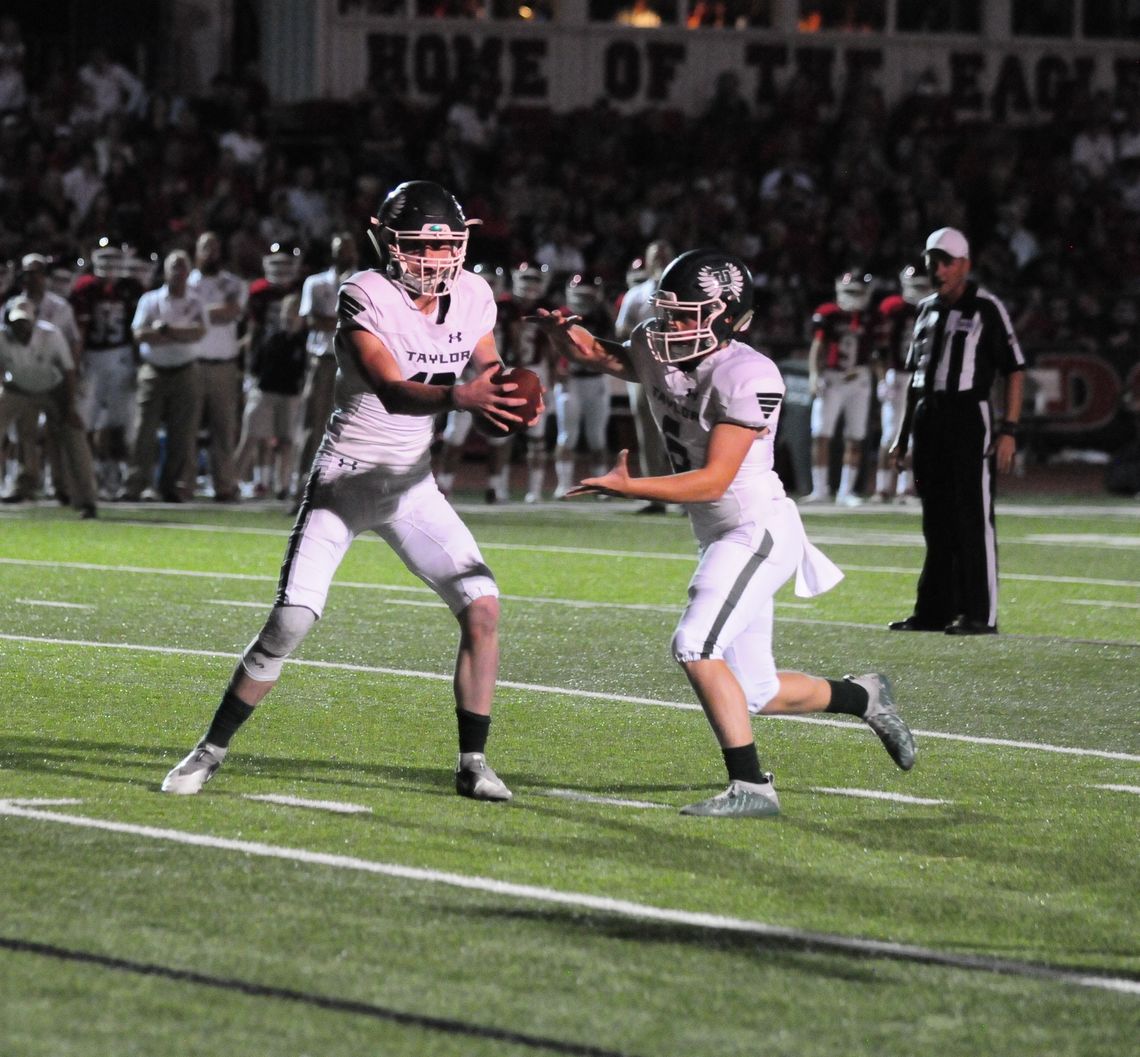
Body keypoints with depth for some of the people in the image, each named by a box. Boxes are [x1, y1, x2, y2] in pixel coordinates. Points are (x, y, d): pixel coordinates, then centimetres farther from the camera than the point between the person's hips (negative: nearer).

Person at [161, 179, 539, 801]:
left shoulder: (472, 298, -2)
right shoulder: (365, 297, -19)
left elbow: (488, 381, 8)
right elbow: (391, 391, -33)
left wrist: (510, 400, -16)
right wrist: (458, 396, -51)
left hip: (412, 483, 5)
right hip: (346, 476, -5)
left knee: (483, 606, -10)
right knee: (290, 621, -10)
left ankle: (473, 763, 1)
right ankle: (211, 751, 7)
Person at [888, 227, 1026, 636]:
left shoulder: (986, 309, -6)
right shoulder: (928, 310, 16)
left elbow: (1015, 371, -8)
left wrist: (1008, 430, -14)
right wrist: (905, 433, 20)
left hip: (969, 417, -7)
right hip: (928, 419, 7)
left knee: (973, 518, -8)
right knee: (937, 521, 10)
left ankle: (981, 614, -8)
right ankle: (935, 610, 16)